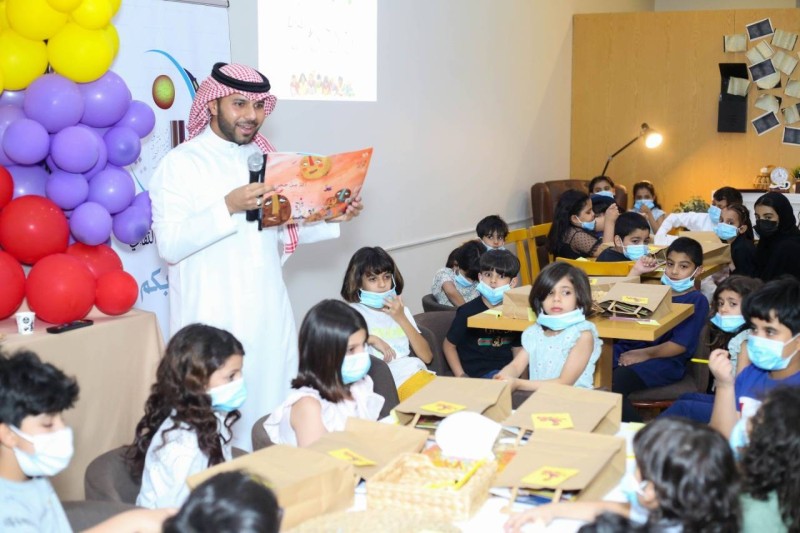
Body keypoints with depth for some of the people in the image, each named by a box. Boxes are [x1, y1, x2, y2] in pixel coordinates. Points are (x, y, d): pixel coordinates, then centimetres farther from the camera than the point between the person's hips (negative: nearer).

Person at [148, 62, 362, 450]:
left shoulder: (265, 158, 13)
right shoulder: (181, 163, -7)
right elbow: (169, 246, -16)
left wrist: (333, 218, 4)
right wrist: (229, 206, -26)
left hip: (268, 312, 6)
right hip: (213, 317, -5)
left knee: (272, 412, 9)